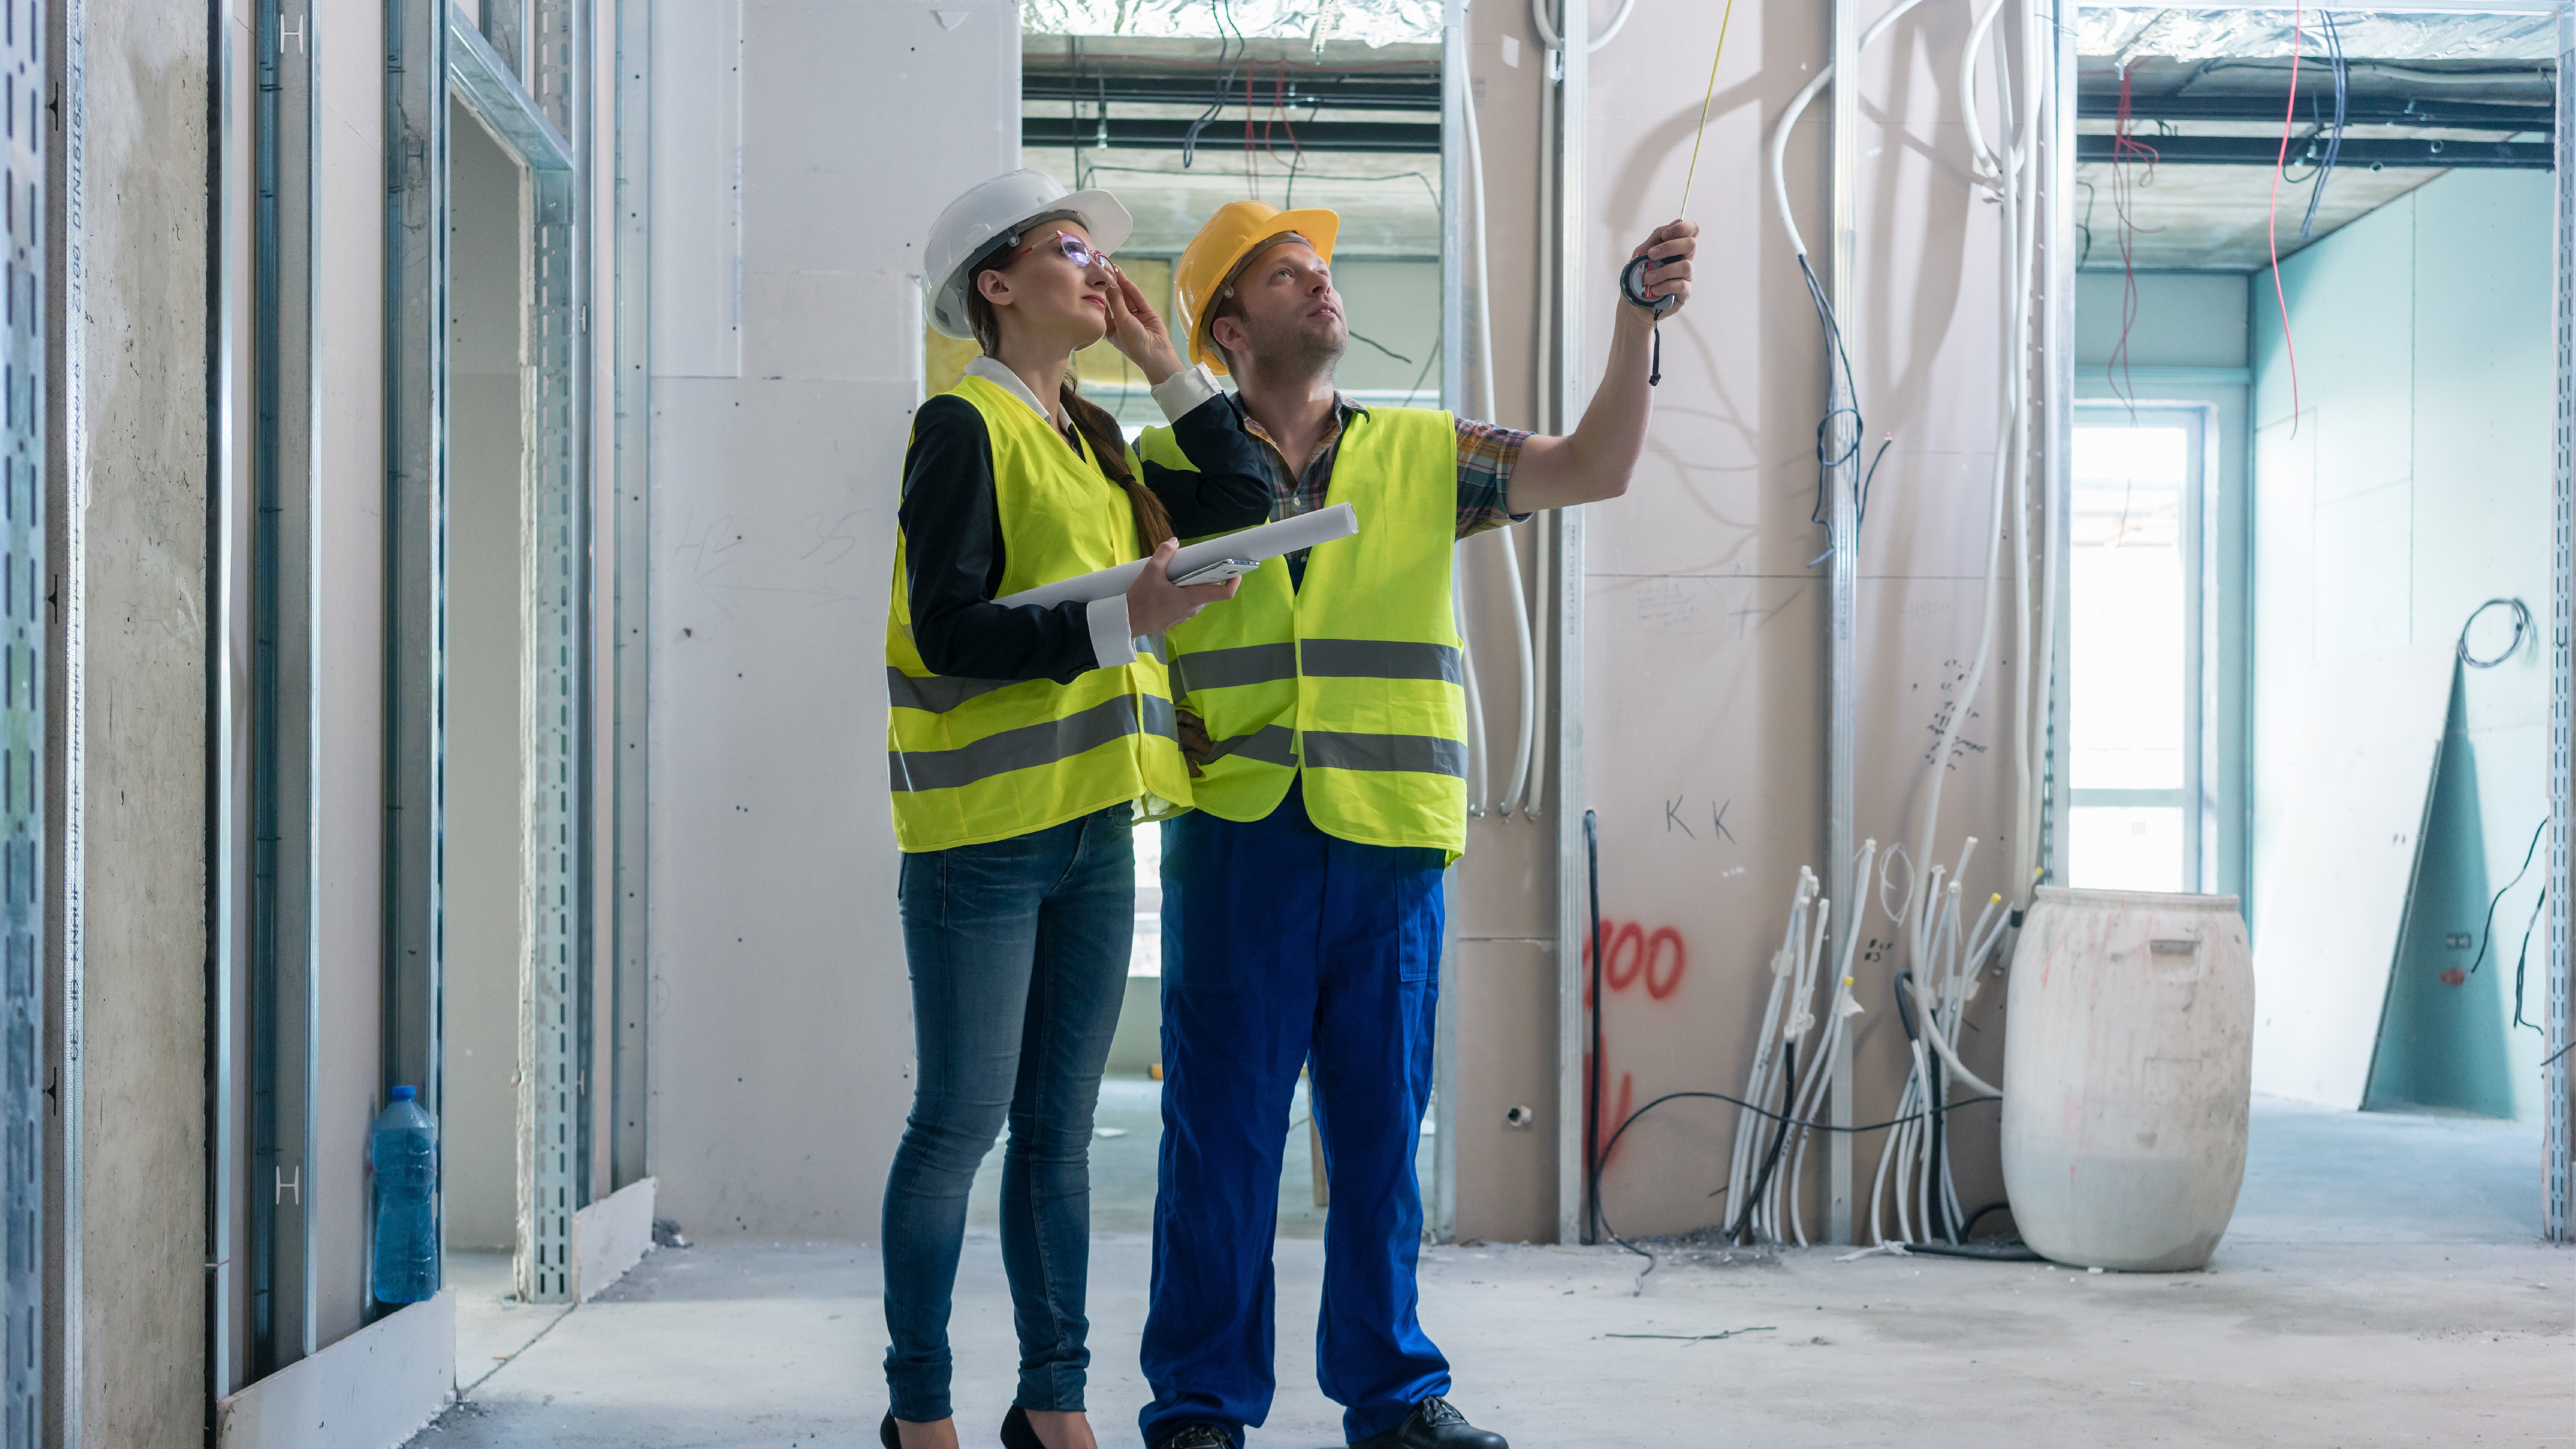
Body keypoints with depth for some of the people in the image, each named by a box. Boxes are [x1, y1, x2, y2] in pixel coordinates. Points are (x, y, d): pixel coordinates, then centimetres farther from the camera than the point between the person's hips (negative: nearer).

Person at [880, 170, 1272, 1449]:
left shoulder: (1092, 437, 17)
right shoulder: (964, 427, -7)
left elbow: (1238, 505, 15)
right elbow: (948, 629, -16)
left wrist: (1165, 364, 11)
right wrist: (1120, 616, -25)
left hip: (1092, 826, 7)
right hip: (986, 828, -7)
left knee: (1059, 1124, 11)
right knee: (962, 1120, -2)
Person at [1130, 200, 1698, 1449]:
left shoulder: (1420, 455, 12)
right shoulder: (1166, 465, 6)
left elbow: (1594, 468, 2)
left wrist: (1638, 321, -10)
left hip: (1390, 841, 2)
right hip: (1235, 839, -2)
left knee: (1383, 1128, 9)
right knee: (1223, 1128, 1)